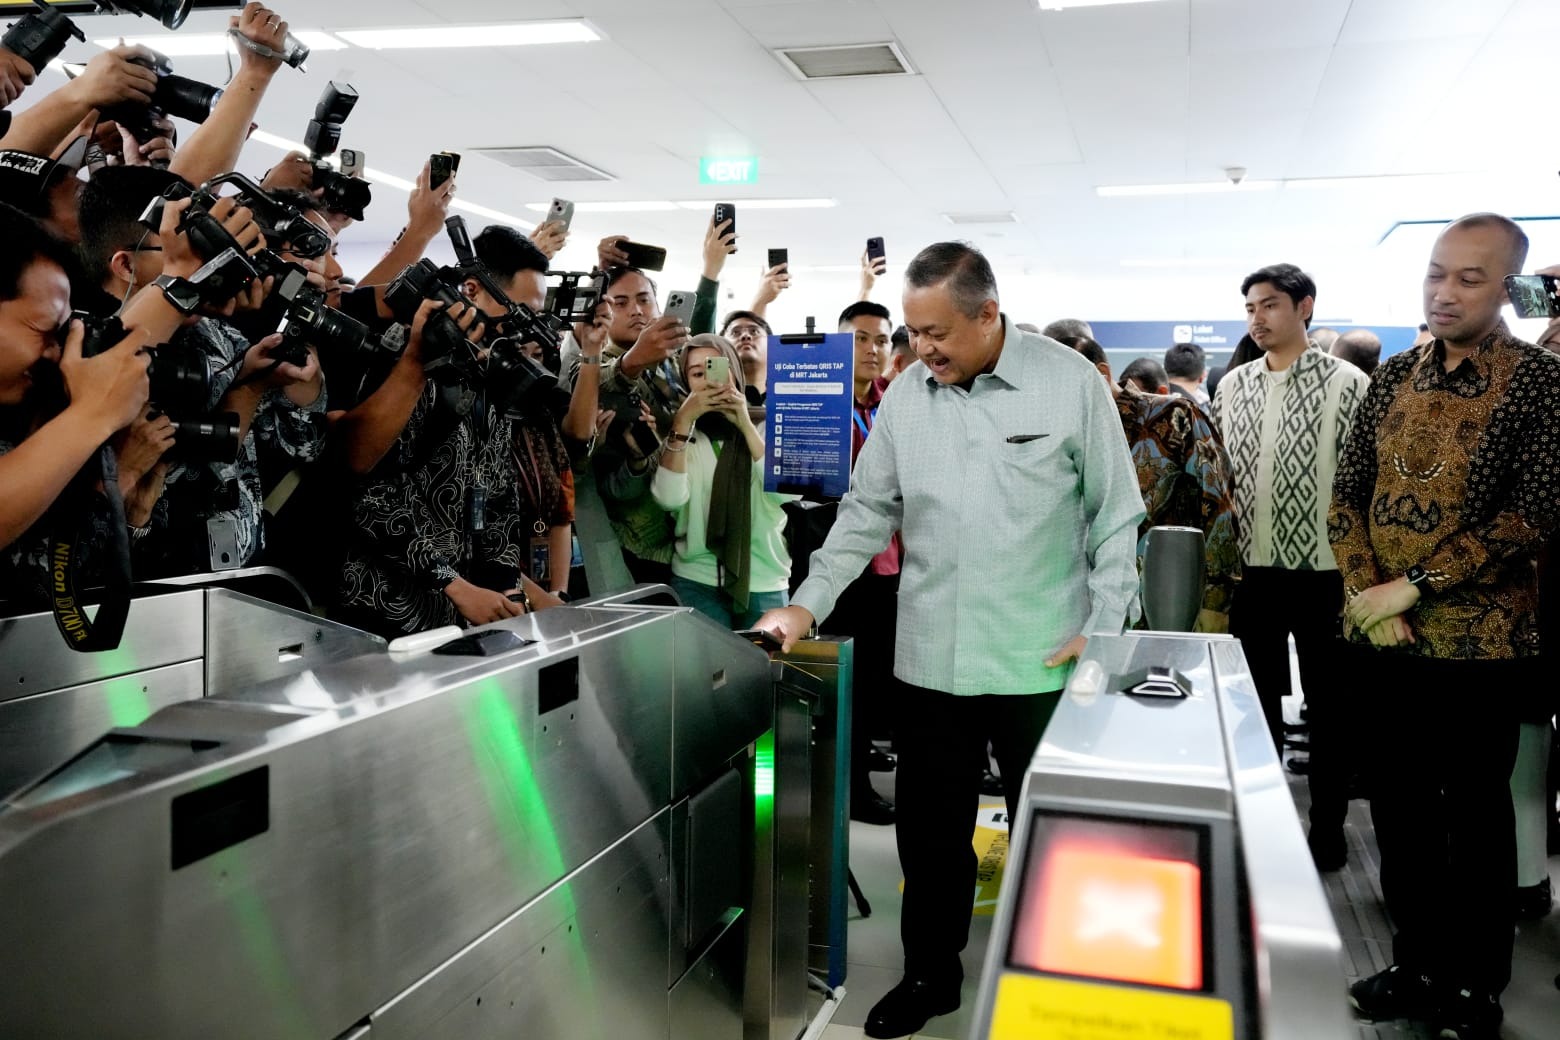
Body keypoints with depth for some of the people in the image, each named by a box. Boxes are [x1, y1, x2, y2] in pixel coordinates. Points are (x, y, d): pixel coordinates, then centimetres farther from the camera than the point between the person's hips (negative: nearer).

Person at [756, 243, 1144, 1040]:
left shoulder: (1070, 381, -7)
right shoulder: (906, 393, 3)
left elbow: (1114, 514, -2)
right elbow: (868, 511, 8)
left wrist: (1103, 626, -7)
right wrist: (808, 604, 1)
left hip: (1042, 664, -3)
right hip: (930, 659, 3)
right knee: (929, 829, 13)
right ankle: (930, 973, 33)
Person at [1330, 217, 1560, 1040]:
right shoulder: (1393, 378, 7)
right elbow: (1348, 494, 7)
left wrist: (1413, 586, -17)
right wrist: (1365, 594, -6)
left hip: (1478, 641, -4)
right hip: (1381, 638, 4)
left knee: (1474, 816, 9)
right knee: (1398, 807, 14)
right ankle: (1416, 963, 31)